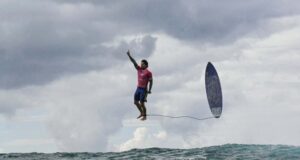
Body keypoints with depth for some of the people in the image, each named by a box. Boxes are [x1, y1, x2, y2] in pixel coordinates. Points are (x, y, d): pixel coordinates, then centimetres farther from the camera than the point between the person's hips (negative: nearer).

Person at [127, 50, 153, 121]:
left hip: (144, 89, -7)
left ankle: (145, 116, 9)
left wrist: (149, 90, -16)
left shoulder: (148, 72, -11)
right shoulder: (139, 69, 6)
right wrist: (129, 55, -9)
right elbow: (134, 62, 0)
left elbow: (151, 81, -10)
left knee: (142, 103, -5)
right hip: (138, 88, 7)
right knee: (136, 102, 12)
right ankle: (142, 113, 31)